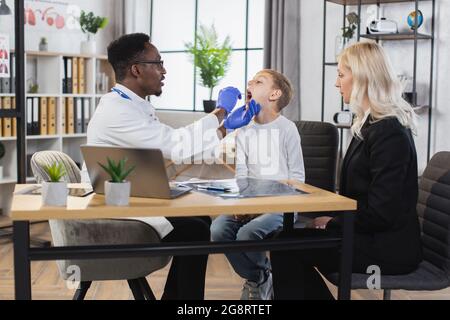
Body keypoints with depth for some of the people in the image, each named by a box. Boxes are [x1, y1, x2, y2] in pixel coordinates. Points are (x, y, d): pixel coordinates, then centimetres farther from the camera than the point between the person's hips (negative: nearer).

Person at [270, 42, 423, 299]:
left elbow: (381, 213, -23)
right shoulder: (373, 125, 11)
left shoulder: (389, 133, -20)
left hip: (386, 248, -9)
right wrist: (330, 216, 1)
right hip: (372, 235, 9)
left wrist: (332, 222, -11)